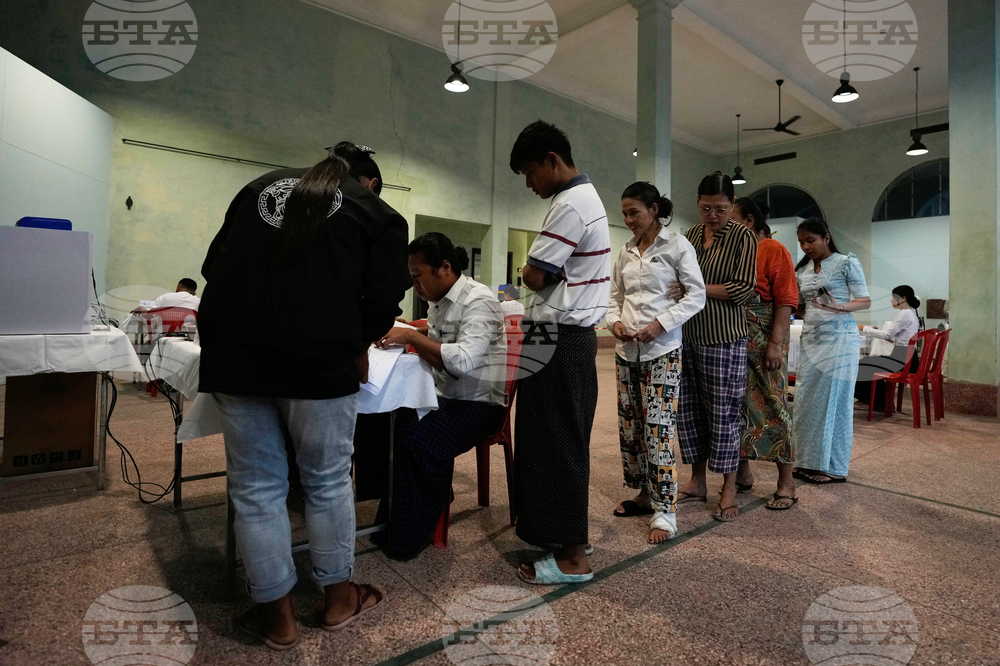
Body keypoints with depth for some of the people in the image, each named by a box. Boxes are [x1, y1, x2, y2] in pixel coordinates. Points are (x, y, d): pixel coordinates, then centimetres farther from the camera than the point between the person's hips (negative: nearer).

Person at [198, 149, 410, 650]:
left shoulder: (261, 186, 24)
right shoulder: (376, 211, 12)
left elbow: (214, 266, 23)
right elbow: (385, 296, 0)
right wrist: (356, 346, 16)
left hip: (232, 349, 4)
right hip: (318, 354, -3)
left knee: (256, 486, 12)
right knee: (328, 481, 12)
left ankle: (277, 614, 25)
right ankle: (338, 598, 30)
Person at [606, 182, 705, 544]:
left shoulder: (677, 245, -3)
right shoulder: (625, 252, 12)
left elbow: (696, 296, -7)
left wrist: (660, 324, -17)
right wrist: (615, 321, -3)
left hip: (661, 351, -6)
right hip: (627, 351, 6)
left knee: (658, 430, -8)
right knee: (629, 427, 11)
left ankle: (664, 512, 3)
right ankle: (644, 493, 27)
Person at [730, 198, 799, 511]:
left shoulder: (773, 250, -5)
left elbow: (786, 300, -11)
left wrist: (775, 343, -18)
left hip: (763, 341, -6)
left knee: (771, 406, -3)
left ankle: (786, 483, 10)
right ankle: (743, 473, 25)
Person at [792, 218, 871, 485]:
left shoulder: (847, 263, -1)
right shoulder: (802, 270, 14)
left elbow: (865, 301, -4)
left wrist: (841, 307, -22)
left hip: (838, 338, -5)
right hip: (810, 339, 5)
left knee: (834, 399, -4)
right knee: (807, 399, 4)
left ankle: (834, 467, 6)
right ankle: (810, 461, 14)